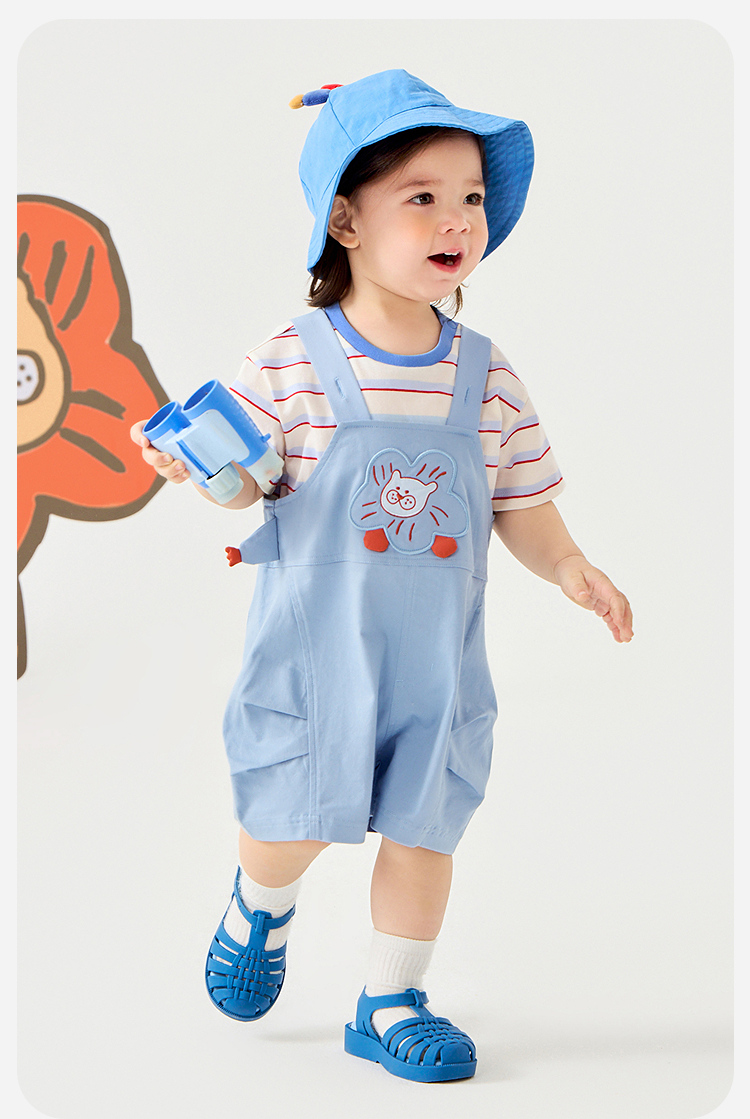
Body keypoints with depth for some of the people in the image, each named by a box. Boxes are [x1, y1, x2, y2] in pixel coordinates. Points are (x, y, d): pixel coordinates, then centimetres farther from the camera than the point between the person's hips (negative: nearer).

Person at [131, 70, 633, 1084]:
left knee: (422, 831, 8)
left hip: (435, 659, 3)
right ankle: (263, 904, 41)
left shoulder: (487, 378, -2)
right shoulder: (291, 364, -11)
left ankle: (390, 1003, 28)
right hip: (314, 651, -2)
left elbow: (520, 505, 4)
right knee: (290, 826, 5)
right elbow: (244, 480, -4)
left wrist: (568, 567, -12)